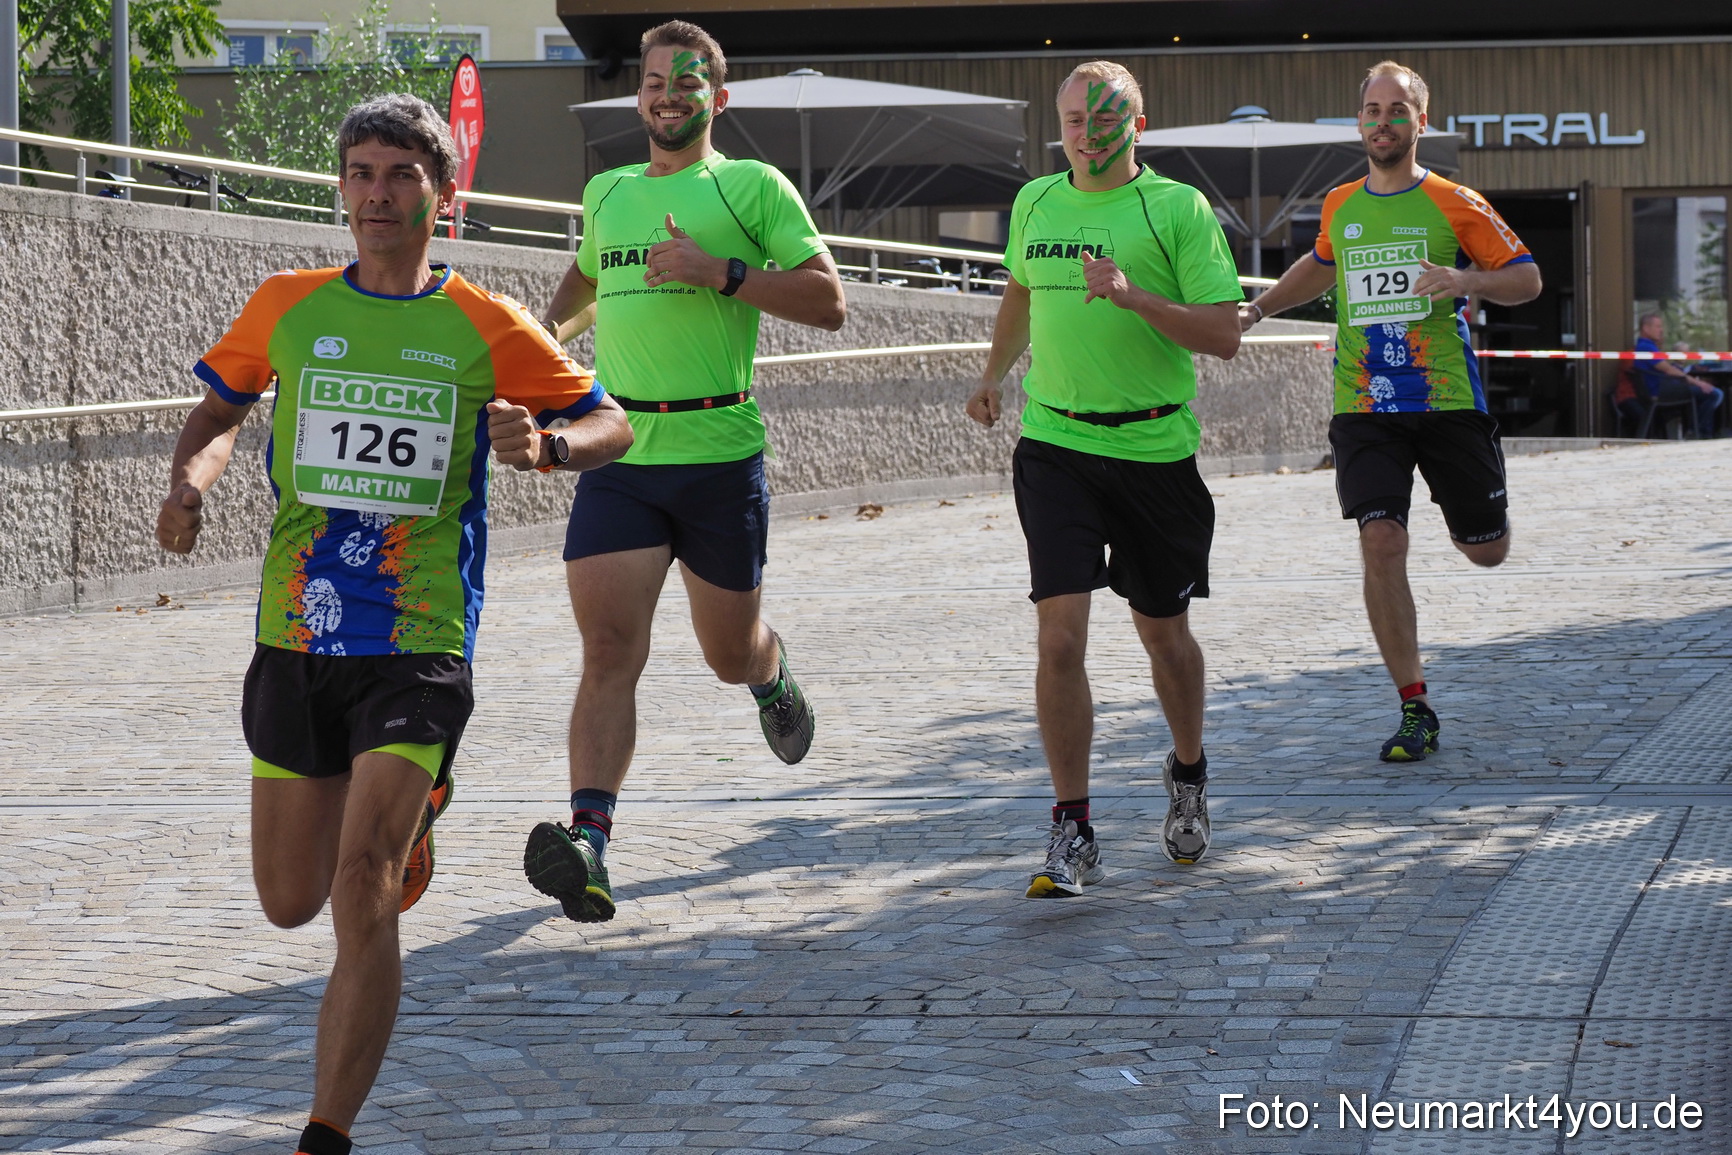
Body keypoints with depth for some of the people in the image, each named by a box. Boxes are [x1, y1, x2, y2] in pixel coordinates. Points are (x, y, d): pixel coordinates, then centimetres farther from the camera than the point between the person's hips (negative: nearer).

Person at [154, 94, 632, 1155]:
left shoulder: (486, 328, 0)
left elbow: (612, 425, 7)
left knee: (362, 890, -18)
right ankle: (407, 819, 48)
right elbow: (221, 409, 21)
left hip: (419, 653, -4)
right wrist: (190, 485, 0)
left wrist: (545, 445, -16)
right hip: (294, 646, 4)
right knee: (290, 902, 13)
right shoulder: (288, 307, 6)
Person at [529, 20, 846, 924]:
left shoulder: (752, 187, 0)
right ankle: (588, 842, -23)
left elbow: (828, 302, -6)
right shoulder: (606, 193, 15)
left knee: (728, 653, 13)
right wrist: (551, 329, 16)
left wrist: (721, 272, -17)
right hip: (616, 454, 2)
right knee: (609, 652, -13)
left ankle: (772, 678, 51)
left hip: (720, 454, -2)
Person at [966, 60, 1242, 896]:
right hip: (1054, 444, 2)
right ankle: (1072, 833, -6)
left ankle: (1188, 776, 41)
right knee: (1059, 638, -11)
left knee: (1164, 633, 13)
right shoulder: (1035, 202, 7)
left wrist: (1132, 295, -24)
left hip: (1156, 448, -2)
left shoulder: (1178, 208, -6)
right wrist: (993, 377, 38)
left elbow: (1224, 335, -12)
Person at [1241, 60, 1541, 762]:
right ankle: (1415, 711, -9)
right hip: (1365, 408, 2)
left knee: (1487, 551, 8)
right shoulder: (1339, 207, 9)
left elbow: (1528, 280, 0)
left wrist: (1468, 281, -19)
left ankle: (1464, 507, 49)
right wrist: (1257, 309, 20)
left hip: (1448, 402, -2)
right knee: (1381, 543, -15)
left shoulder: (1453, 204, -2)